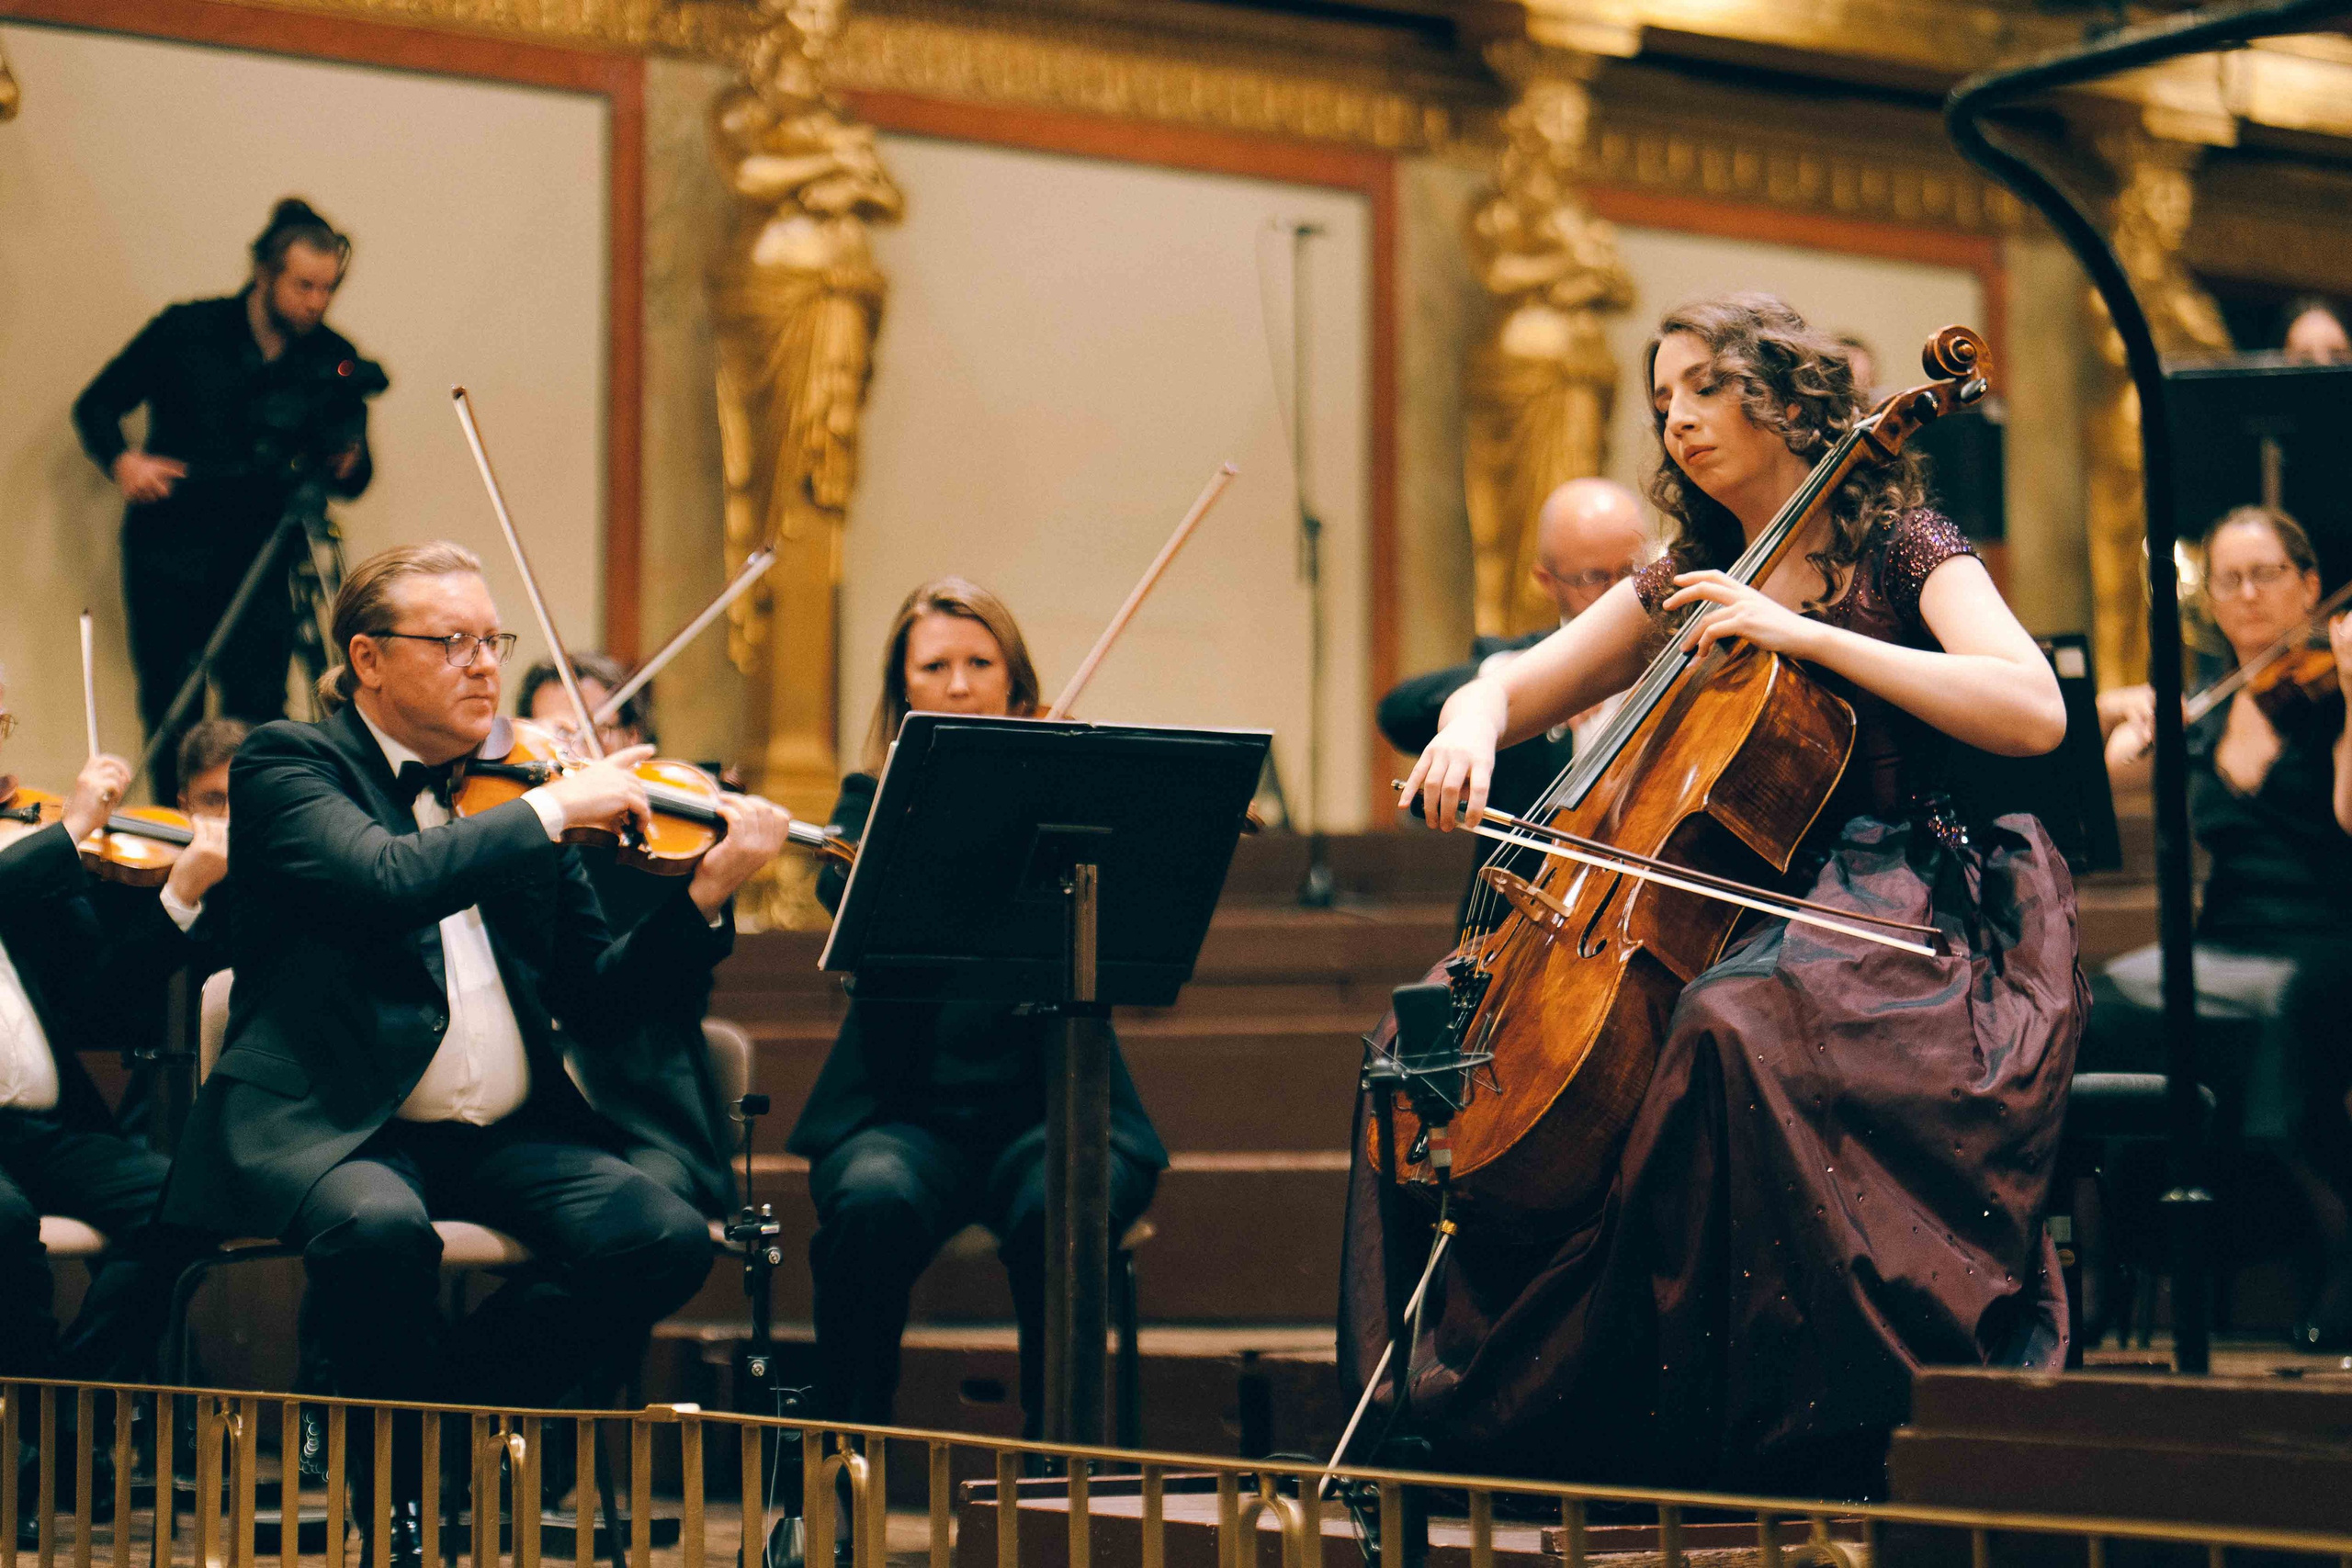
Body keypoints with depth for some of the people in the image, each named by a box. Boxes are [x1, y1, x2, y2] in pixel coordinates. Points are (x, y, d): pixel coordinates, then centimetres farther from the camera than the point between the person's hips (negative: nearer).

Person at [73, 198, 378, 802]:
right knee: (168, 710, 4)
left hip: (258, 560, 0)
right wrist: (121, 460, -11)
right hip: (168, 550, 0)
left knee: (258, 714, -10)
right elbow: (97, 405, 8)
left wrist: (350, 464, -19)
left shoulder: (335, 360, 2)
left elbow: (350, 480, 4)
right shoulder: (188, 331, -1)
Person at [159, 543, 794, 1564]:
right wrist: (551, 810, -15)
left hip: (505, 1134, 5)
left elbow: (599, 1005, 13)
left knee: (665, 1238, -19)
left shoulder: (514, 790, 15)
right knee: (378, 1229, -37)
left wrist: (707, 892, -1)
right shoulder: (288, 764, 1)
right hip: (331, 1126, -5)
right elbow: (384, 882, -22)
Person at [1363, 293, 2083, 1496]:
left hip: (1894, 921, -7)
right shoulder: (1686, 585, 15)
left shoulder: (1901, 551, -2)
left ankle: (1794, 1438, -32)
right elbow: (1510, 689, 18)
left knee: (1728, 1028, -39)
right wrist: (1471, 727, -7)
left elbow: (2034, 711, -19)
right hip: (1736, 903, 7)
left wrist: (1806, 634, -20)